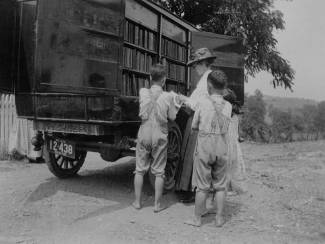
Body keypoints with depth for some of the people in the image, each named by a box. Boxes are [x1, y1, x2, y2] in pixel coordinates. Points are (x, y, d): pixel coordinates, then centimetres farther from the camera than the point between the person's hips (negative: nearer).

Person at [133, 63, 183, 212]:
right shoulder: (168, 96, -10)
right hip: (160, 136, -1)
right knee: (159, 171, 9)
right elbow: (172, 117, -5)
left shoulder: (143, 92, -5)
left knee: (140, 169, 13)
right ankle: (157, 204, 15)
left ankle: (137, 202, 22)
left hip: (144, 134, 2)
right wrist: (175, 104, 11)